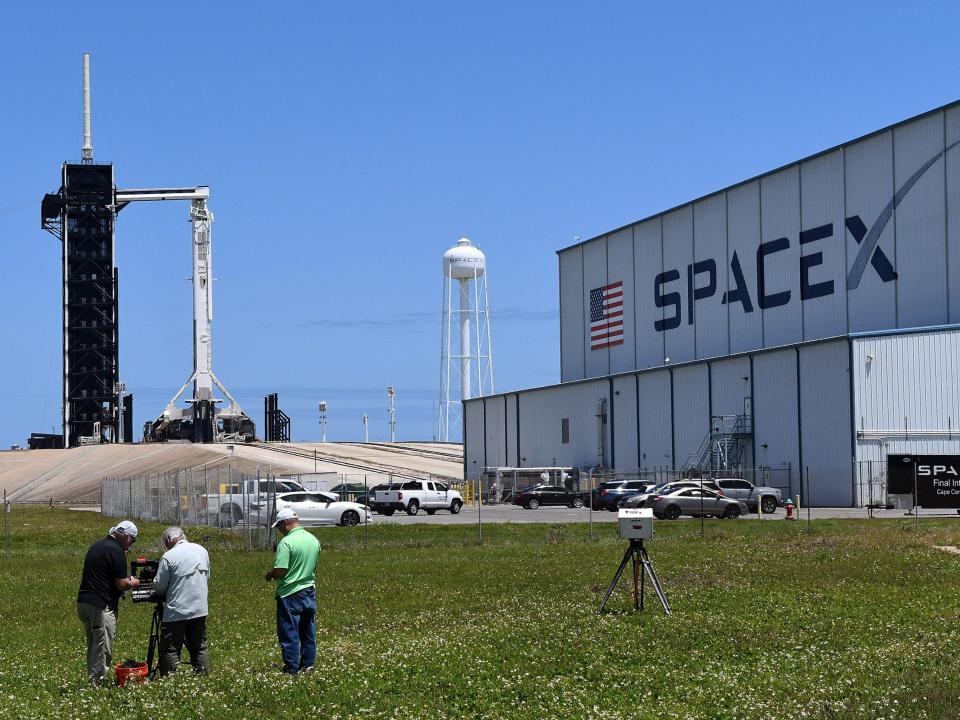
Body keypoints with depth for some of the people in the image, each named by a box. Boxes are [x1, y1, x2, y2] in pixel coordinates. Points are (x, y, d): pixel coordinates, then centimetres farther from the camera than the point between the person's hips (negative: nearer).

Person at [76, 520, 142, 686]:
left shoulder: (96, 546, 16)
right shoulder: (116, 551, -12)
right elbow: (122, 584, -14)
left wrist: (127, 580, 21)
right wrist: (134, 582, 7)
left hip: (83, 602, 9)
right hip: (101, 607, -9)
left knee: (93, 646, 16)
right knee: (103, 650, -3)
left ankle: (92, 681, 19)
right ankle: (96, 683, -3)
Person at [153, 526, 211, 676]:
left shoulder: (169, 556, -12)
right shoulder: (201, 550, 6)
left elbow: (159, 586, -8)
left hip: (176, 611, -6)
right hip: (200, 609, 6)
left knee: (170, 650, 0)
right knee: (199, 647, 13)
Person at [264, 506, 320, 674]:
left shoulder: (286, 542, -17)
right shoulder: (314, 540, 6)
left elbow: (280, 572, -20)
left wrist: (269, 575, -1)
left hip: (290, 594, -7)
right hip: (310, 592, 7)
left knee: (289, 633, 2)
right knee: (308, 633, 13)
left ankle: (292, 669, 4)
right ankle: (307, 665, 19)